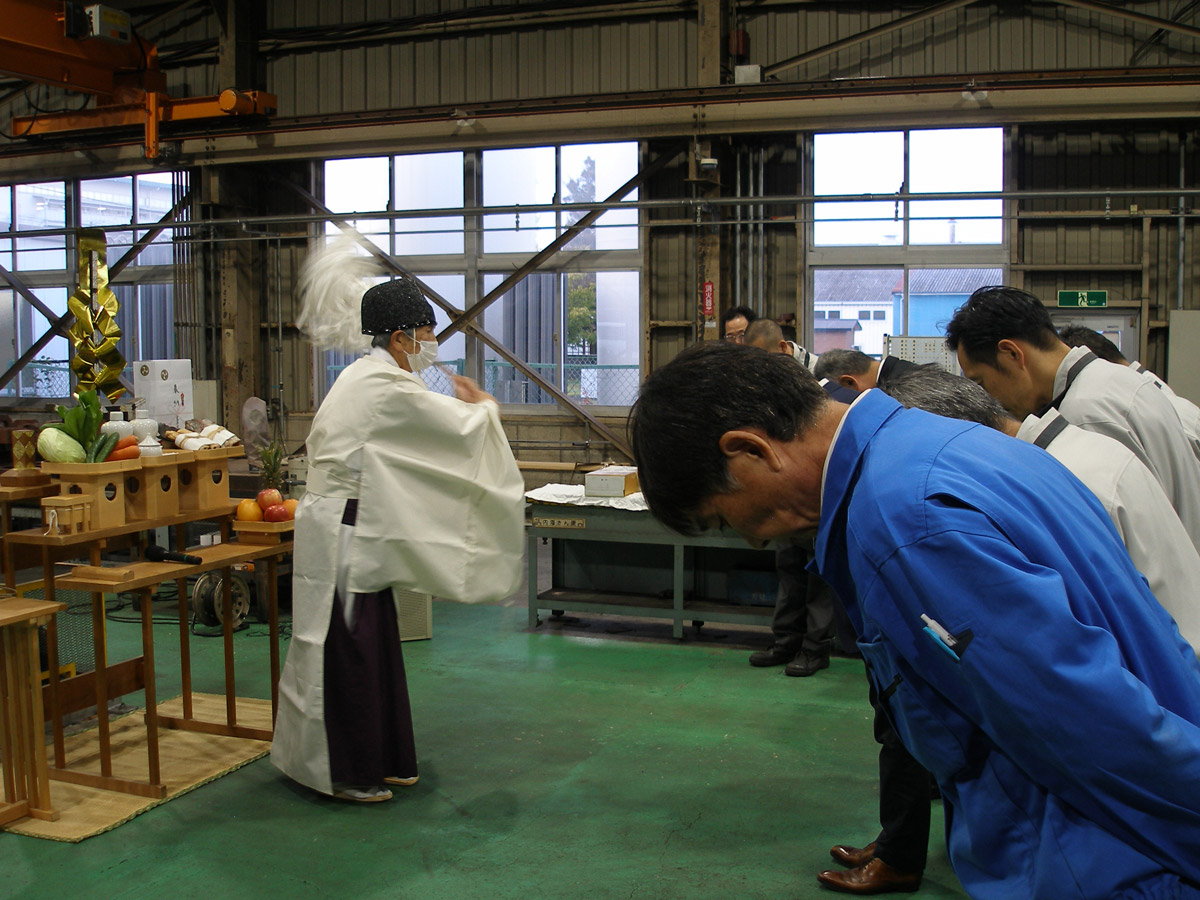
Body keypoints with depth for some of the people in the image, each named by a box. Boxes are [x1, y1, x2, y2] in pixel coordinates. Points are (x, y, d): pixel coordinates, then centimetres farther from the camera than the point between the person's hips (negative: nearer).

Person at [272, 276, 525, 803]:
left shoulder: (365, 378, 15)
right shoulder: (386, 389, -17)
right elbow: (462, 428, -16)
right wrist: (482, 403, 5)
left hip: (358, 535, 10)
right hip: (343, 536, -10)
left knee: (373, 648, 14)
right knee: (348, 651, -2)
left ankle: (379, 760, 25)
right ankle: (344, 773, 9)